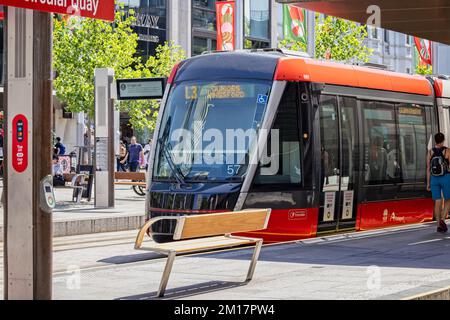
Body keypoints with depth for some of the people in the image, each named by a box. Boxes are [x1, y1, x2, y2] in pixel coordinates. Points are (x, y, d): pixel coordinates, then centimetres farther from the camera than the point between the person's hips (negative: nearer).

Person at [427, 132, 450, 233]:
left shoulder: (430, 152, -1)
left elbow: (428, 169, 0)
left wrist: (428, 183, 6)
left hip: (434, 179, 3)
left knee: (437, 202, 5)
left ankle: (439, 225, -1)